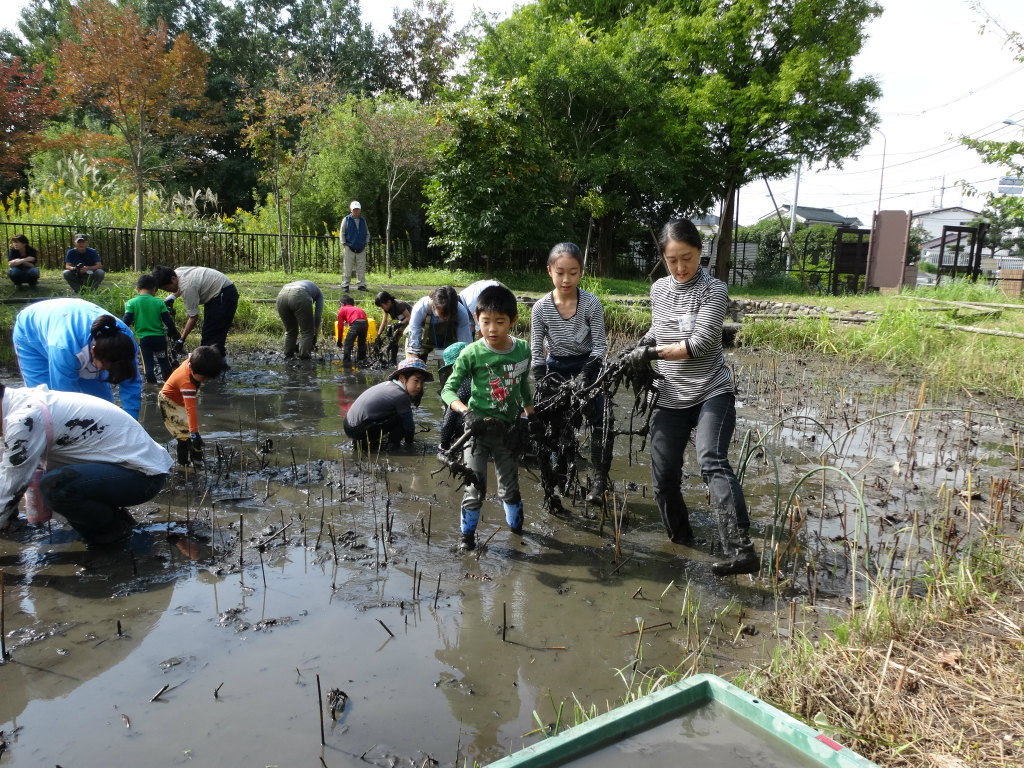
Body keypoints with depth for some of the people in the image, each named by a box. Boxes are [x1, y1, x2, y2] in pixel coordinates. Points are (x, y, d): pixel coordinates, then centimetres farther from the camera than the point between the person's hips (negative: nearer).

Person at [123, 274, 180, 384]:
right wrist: (175, 334, 13)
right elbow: (168, 321, -2)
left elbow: (126, 321, -6)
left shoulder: (131, 303, -4)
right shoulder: (159, 302, -3)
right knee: (163, 360, 13)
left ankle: (151, 381, 5)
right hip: (160, 337, 1)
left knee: (148, 362, 5)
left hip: (144, 338, -1)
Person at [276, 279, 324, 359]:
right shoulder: (319, 293, 32)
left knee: (290, 330, 25)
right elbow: (318, 314, 21)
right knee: (307, 331, 11)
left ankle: (288, 354, 31)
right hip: (299, 296, -5)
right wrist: (315, 333, 32)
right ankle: (304, 356, 12)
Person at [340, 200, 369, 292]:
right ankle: (345, 285, 4)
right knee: (347, 268, -2)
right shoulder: (346, 220, 3)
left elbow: (367, 234, 20)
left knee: (361, 268, 3)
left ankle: (361, 284, 10)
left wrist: (366, 243, 7)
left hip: (361, 249, 3)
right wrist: (344, 244, -4)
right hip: (349, 248, -3)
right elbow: (342, 233, 4)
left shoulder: (363, 221, 12)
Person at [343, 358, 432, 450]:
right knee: (401, 418, -10)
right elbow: (408, 425, -3)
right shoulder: (401, 396, -13)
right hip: (360, 431, -9)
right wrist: (409, 442, 15)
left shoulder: (389, 384, 13)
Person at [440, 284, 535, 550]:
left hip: (509, 430, 3)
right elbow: (448, 390, -15)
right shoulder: (471, 354, -15)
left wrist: (530, 416, 16)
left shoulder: (522, 349, -3)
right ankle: (468, 533, 20)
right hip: (478, 429, -3)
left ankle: (516, 527, 40)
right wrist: (466, 412, -31)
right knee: (475, 489, -3)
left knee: (509, 488, 16)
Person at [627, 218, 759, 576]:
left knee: (712, 462, -26)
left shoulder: (714, 290, -7)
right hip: (670, 399, 5)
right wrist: (644, 342, 7)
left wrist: (653, 353, -11)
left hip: (711, 393, -5)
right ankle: (679, 537, 26)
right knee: (664, 475, 3)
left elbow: (700, 343, -16)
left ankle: (741, 550, -33)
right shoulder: (658, 289, 9)